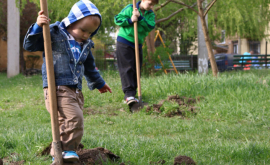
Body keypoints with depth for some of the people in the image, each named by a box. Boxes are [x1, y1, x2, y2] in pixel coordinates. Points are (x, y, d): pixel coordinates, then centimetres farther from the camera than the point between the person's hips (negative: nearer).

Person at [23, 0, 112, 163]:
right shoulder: (54, 34, -3)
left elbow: (89, 67, 35)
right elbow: (30, 45, -7)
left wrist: (99, 83, 46)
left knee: (67, 124, 6)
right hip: (57, 88, -8)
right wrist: (37, 27, -22)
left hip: (76, 91, 8)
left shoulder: (85, 45, 19)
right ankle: (67, 149, -10)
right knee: (74, 118, -21)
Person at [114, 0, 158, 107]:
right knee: (127, 68, -12)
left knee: (136, 70, 5)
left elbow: (151, 26, -12)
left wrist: (140, 18, -23)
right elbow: (117, 19, -8)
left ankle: (132, 95, 10)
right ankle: (129, 94, -20)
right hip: (124, 43, -5)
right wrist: (130, 20, -20)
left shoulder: (150, 14, 5)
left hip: (138, 45, 5)